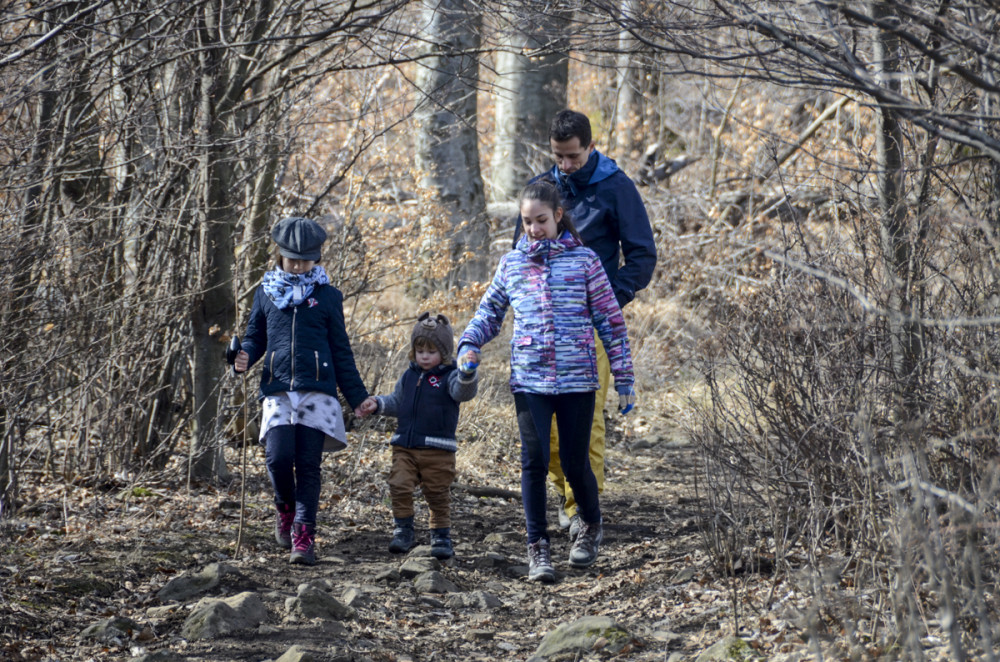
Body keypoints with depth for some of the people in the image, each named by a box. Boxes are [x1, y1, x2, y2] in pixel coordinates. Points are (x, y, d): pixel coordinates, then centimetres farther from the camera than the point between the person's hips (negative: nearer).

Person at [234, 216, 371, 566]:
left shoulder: (328, 296, 9)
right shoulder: (266, 293, 12)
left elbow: (341, 351, 12)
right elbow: (255, 337, 19)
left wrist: (357, 397, 9)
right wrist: (244, 358, -5)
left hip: (317, 391, -1)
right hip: (278, 390, 1)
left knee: (308, 465, -5)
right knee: (278, 458, -13)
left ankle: (304, 537, -3)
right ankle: (285, 509, 16)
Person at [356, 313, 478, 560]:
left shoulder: (449, 377, -4)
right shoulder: (409, 376, 13)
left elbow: (463, 391, -25)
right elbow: (397, 402, 23)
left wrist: (468, 374, -45)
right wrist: (378, 404, 6)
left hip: (437, 450, -4)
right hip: (405, 447, 4)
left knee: (438, 494, 3)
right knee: (399, 487, -6)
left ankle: (441, 536, 14)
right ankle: (403, 531, 6)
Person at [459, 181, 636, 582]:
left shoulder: (583, 261, 1)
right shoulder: (512, 264, 8)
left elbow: (610, 320, 3)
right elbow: (490, 311, 20)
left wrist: (624, 378, 2)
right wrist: (470, 343, 0)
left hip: (577, 379, -2)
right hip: (529, 380, 2)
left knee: (575, 463, 3)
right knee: (534, 462, -6)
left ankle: (591, 527, 31)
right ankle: (538, 548, 1)